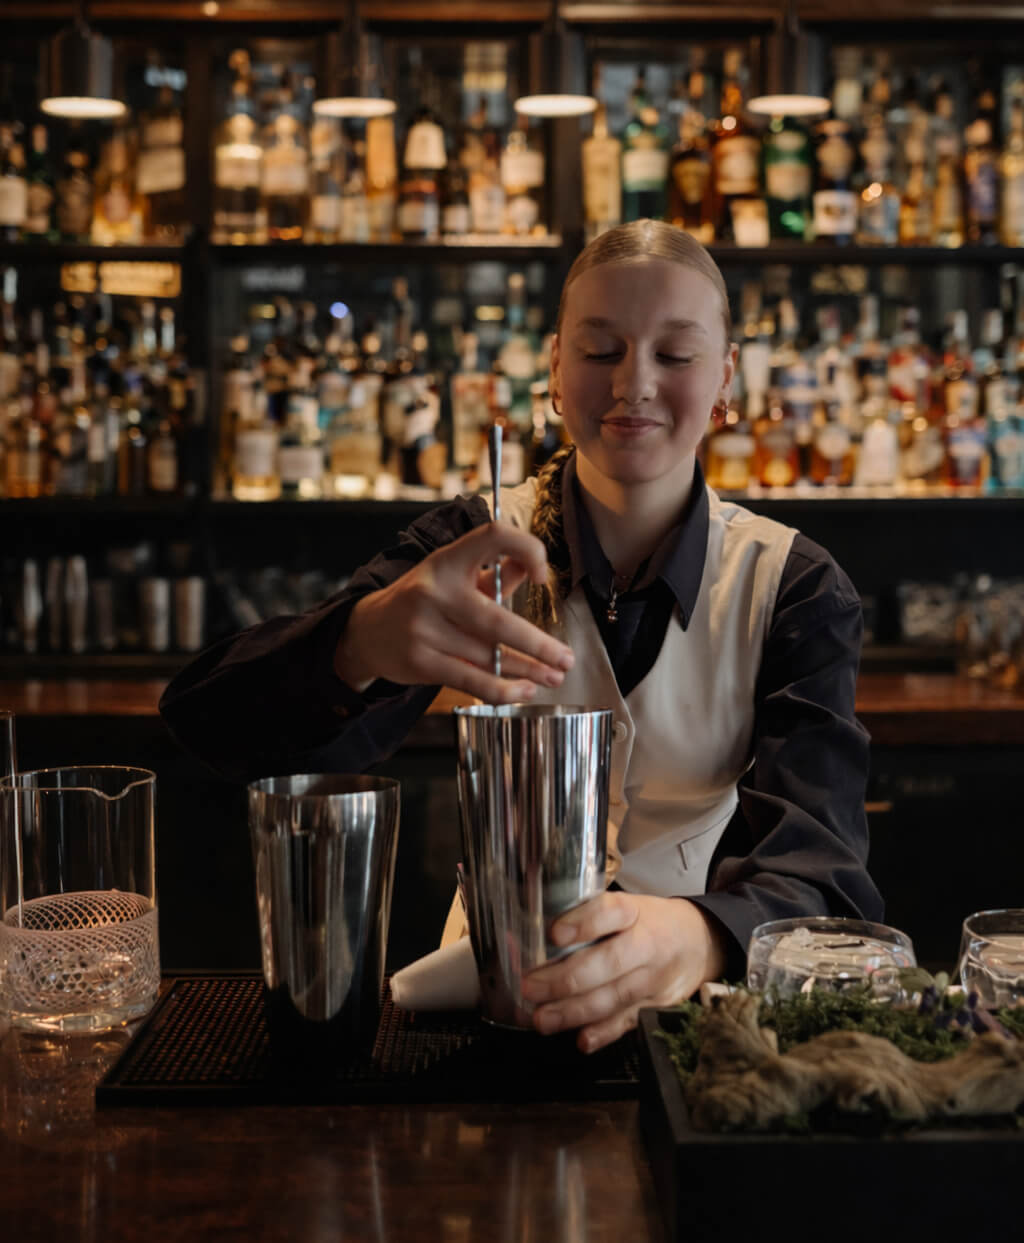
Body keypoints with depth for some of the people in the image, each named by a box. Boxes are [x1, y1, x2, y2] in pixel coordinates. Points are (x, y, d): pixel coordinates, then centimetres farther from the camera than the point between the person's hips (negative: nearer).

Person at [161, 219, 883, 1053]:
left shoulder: (793, 585, -1)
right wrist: (360, 646, -37)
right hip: (492, 993, -1)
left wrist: (703, 936, -40)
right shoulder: (477, 548, -2)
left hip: (707, 995, 1)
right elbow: (219, 721, -14)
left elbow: (817, 847, -16)